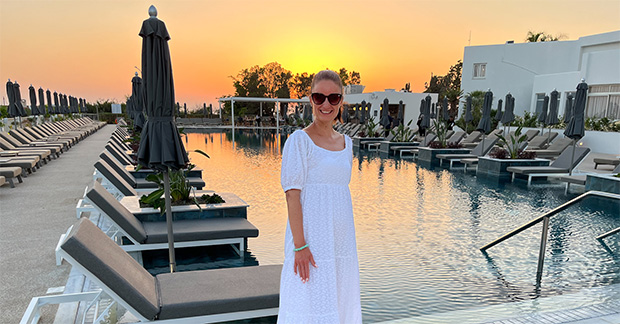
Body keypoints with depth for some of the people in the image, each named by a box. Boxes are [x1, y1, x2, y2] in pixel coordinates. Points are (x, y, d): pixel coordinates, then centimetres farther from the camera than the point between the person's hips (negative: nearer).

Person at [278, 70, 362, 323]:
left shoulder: (346, 142, 10)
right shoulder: (299, 140, -9)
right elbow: (292, 194, -13)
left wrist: (347, 240, 14)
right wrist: (300, 245, -18)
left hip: (341, 238, 6)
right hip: (311, 238, -6)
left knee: (338, 303, 16)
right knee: (310, 303, 1)